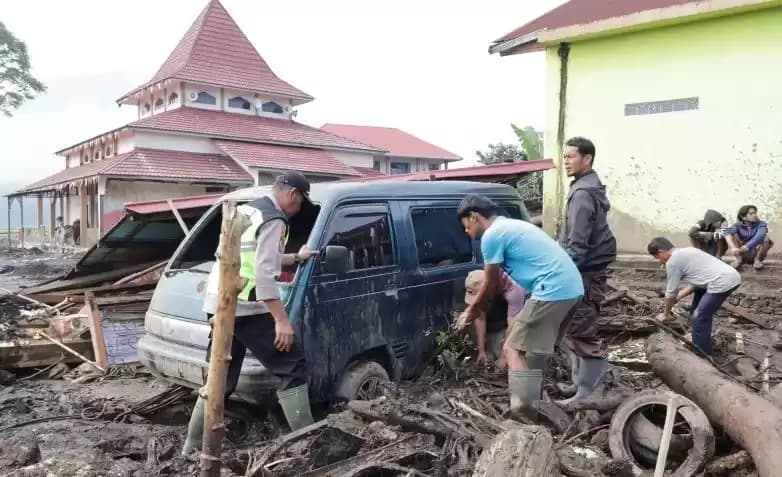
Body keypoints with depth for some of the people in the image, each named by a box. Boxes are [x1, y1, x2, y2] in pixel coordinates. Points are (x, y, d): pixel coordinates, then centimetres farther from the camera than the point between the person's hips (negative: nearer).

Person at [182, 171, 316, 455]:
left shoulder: (245, 211, 18)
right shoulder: (274, 220, -11)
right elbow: (264, 274, -21)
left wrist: (296, 258, 29)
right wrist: (282, 320, -21)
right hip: (244, 308, -9)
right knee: (291, 368, -2)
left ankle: (193, 444, 25)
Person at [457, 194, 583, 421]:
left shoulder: (492, 235, -6)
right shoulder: (512, 226, 23)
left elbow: (491, 284, 2)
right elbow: (500, 279, 31)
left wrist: (472, 310, 18)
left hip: (552, 291, -10)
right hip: (572, 287, 10)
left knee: (514, 350, -3)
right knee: (533, 349, 21)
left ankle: (523, 411, -4)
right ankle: (533, 404, 29)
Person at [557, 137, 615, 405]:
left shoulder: (582, 194, -17)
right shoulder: (591, 189, 16)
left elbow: (577, 244, -22)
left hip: (584, 274, -10)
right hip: (590, 272, 10)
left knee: (580, 333, -6)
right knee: (578, 331, 17)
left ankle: (589, 393, 1)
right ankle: (580, 383, 27)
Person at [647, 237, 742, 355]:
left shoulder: (672, 261, -6)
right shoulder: (685, 252, 21)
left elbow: (671, 292, 1)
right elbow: (696, 282, 25)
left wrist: (665, 314, 13)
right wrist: (678, 296, 24)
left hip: (722, 282, -10)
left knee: (700, 318, -3)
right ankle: (701, 348, 35)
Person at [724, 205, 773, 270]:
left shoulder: (761, 224, -10)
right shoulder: (738, 225, -6)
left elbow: (759, 237, -33)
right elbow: (727, 233, -29)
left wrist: (742, 249, -46)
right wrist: (733, 248, -48)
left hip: (757, 253, -1)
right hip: (743, 254, 1)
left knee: (765, 238, -26)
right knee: (732, 235, -19)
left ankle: (757, 260, -11)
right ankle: (739, 259, -13)